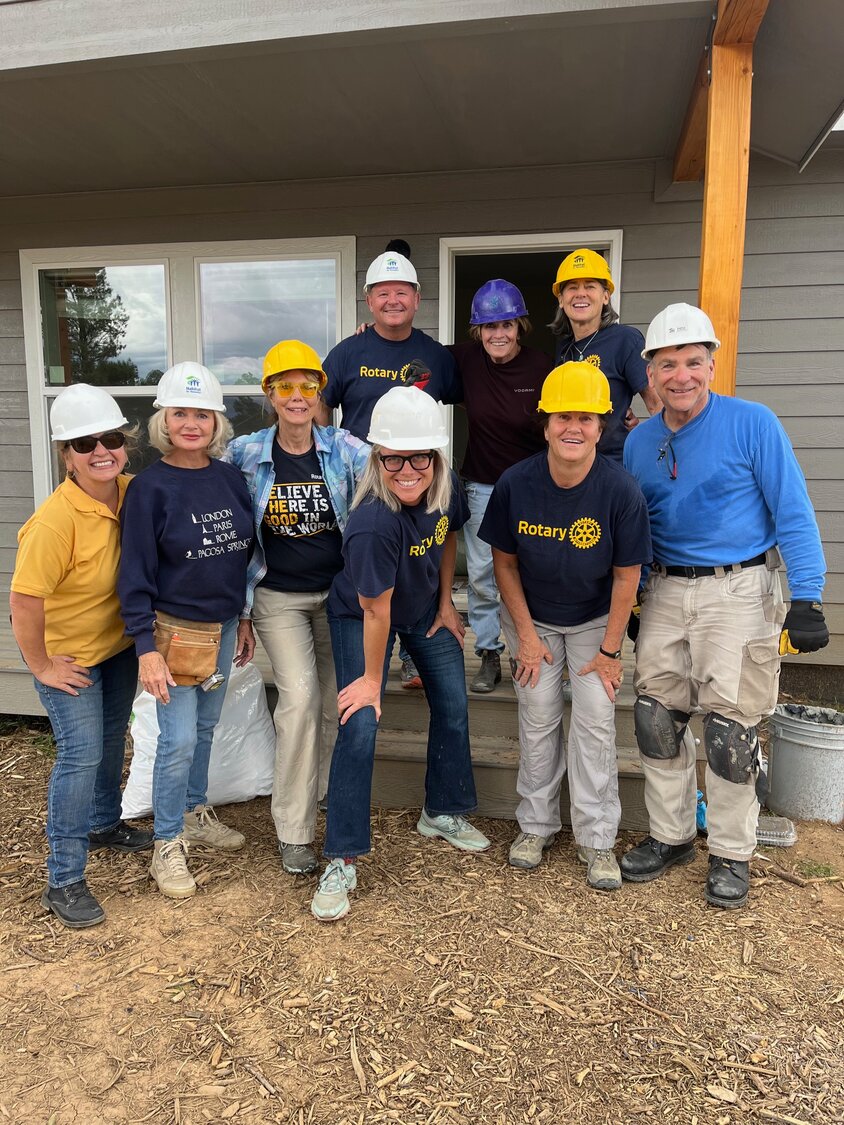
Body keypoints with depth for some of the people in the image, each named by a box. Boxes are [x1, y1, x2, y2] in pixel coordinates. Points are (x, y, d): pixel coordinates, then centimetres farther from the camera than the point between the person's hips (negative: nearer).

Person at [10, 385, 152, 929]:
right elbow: (24, 600, -27)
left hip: (119, 644, 7)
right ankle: (64, 882, 7)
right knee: (82, 753, -8)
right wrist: (42, 666, -17)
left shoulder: (133, 492, -10)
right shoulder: (56, 520, -31)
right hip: (68, 655, -7)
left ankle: (105, 824, 46)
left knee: (112, 740, 21)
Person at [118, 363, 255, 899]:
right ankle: (168, 846, 18)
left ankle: (196, 813, 39)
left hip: (224, 627, 5)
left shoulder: (230, 478, 1)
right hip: (174, 630, -5)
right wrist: (146, 647, -17)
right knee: (179, 740, -1)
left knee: (206, 728, 18)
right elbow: (136, 573, -13)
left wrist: (244, 618, 13)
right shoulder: (149, 487, -13)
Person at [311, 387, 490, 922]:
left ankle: (442, 812, 35)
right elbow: (376, 610, -29)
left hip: (425, 611, 7)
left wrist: (447, 603, 4)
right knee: (360, 727, -13)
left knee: (453, 705, 12)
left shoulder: (446, 487, -21)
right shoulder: (374, 522, -39)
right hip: (361, 618, -6)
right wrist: (371, 677, -18)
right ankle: (342, 861, 1)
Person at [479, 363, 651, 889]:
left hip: (594, 620, -1)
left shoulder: (622, 490, -24)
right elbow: (505, 560, -7)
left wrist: (610, 649, -10)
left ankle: (596, 840, 12)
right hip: (532, 617, 1)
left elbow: (627, 575, -14)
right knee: (538, 719, 5)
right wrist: (527, 636, -7)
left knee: (596, 722, -3)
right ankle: (536, 825, 23)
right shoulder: (515, 484, -19)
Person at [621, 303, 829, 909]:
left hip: (738, 592, -4)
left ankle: (731, 854, 20)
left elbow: (794, 515, -8)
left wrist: (806, 601, -14)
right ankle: (671, 836, 27)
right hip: (665, 592, 5)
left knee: (730, 728, 0)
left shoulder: (753, 424, -7)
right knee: (656, 719, 7)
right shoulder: (638, 442, 7)